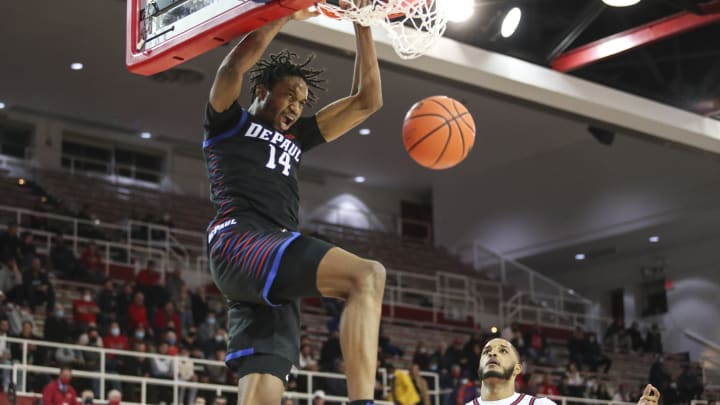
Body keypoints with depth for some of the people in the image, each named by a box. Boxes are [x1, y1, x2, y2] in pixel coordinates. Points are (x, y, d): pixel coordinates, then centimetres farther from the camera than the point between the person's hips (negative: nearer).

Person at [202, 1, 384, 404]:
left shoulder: (295, 138, 34)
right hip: (240, 243, -7)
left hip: (274, 272, 7)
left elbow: (367, 101, 32)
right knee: (368, 275, -26)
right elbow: (236, 63, -3)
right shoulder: (229, 122, 18)